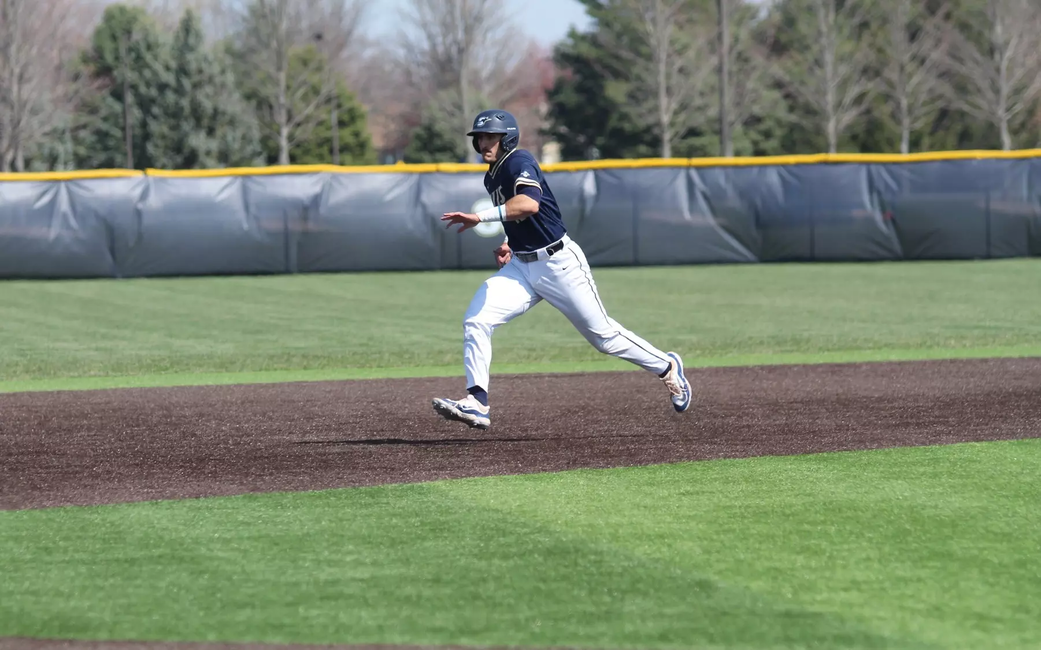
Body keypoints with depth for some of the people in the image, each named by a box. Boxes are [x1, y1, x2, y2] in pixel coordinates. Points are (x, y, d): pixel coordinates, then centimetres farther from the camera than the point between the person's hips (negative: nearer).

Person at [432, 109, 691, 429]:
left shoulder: (519, 162, -17)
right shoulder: (491, 177, 11)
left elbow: (529, 204, -38)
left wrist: (481, 217, -41)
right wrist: (507, 243, 12)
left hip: (560, 262, -8)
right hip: (521, 267, 8)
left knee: (603, 335, 3)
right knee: (475, 320, -13)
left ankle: (667, 367, 26)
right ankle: (477, 403, -15)